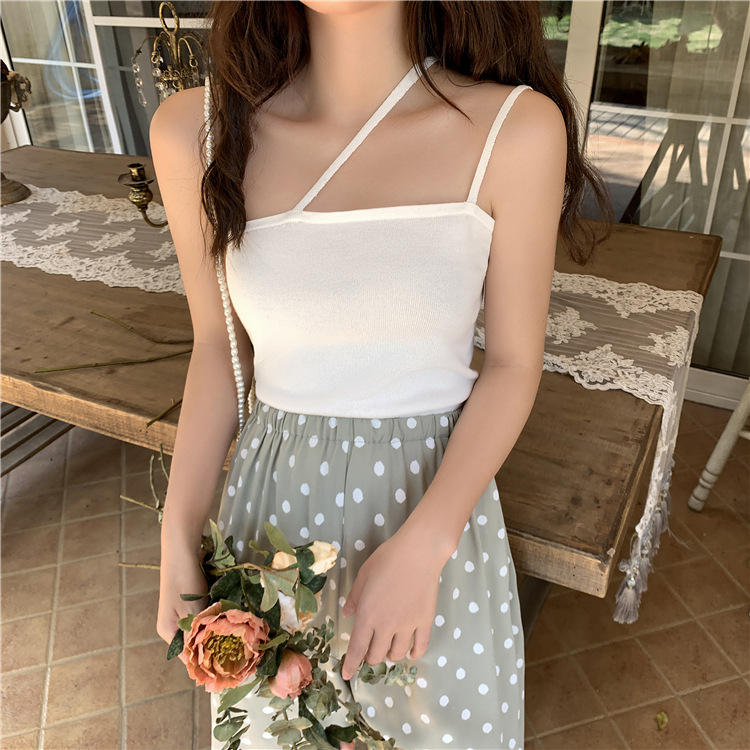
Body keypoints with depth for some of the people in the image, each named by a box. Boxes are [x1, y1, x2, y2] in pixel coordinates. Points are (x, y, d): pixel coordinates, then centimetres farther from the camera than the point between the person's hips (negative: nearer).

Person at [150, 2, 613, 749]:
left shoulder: (517, 129, -17)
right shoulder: (195, 132, -10)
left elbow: (513, 364, -9)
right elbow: (219, 350, 0)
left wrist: (421, 547, -17)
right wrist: (177, 543, -3)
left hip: (436, 491, -1)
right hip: (275, 495, 2)